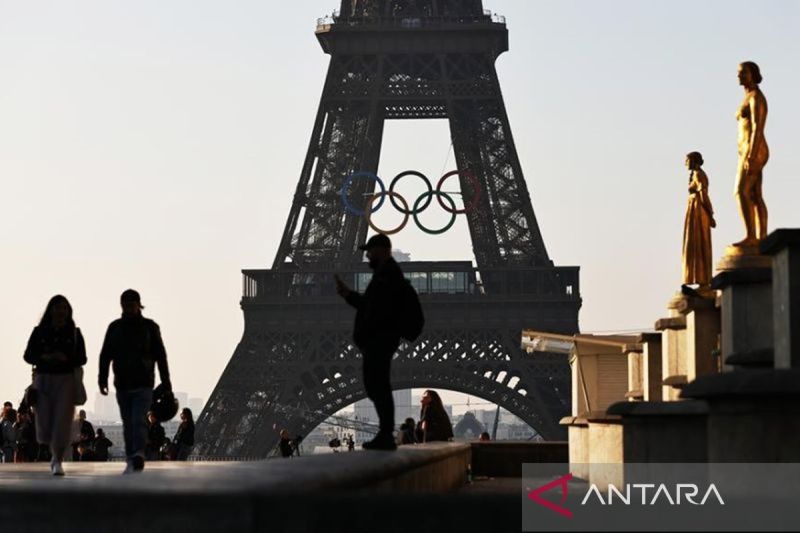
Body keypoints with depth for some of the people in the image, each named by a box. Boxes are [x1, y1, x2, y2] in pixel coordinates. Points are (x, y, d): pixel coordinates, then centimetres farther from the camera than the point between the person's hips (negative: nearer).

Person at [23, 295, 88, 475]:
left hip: (66, 380, -1)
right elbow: (28, 355, 4)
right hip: (43, 379, 1)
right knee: (44, 422, 3)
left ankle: (58, 461, -3)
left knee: (63, 422, -12)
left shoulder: (74, 333, 5)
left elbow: (82, 359, 3)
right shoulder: (39, 332, 6)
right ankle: (55, 453, 32)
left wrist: (66, 358, -16)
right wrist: (44, 358, -15)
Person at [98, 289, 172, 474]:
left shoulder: (150, 327, 3)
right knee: (128, 424, 6)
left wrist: (166, 383, 1)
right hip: (122, 385, 3)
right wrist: (102, 379, -5)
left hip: (143, 384, -3)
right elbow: (105, 355, 7)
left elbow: (160, 356, 4)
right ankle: (131, 461, 10)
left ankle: (138, 456, -27)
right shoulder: (115, 327, 8)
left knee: (138, 420, -17)